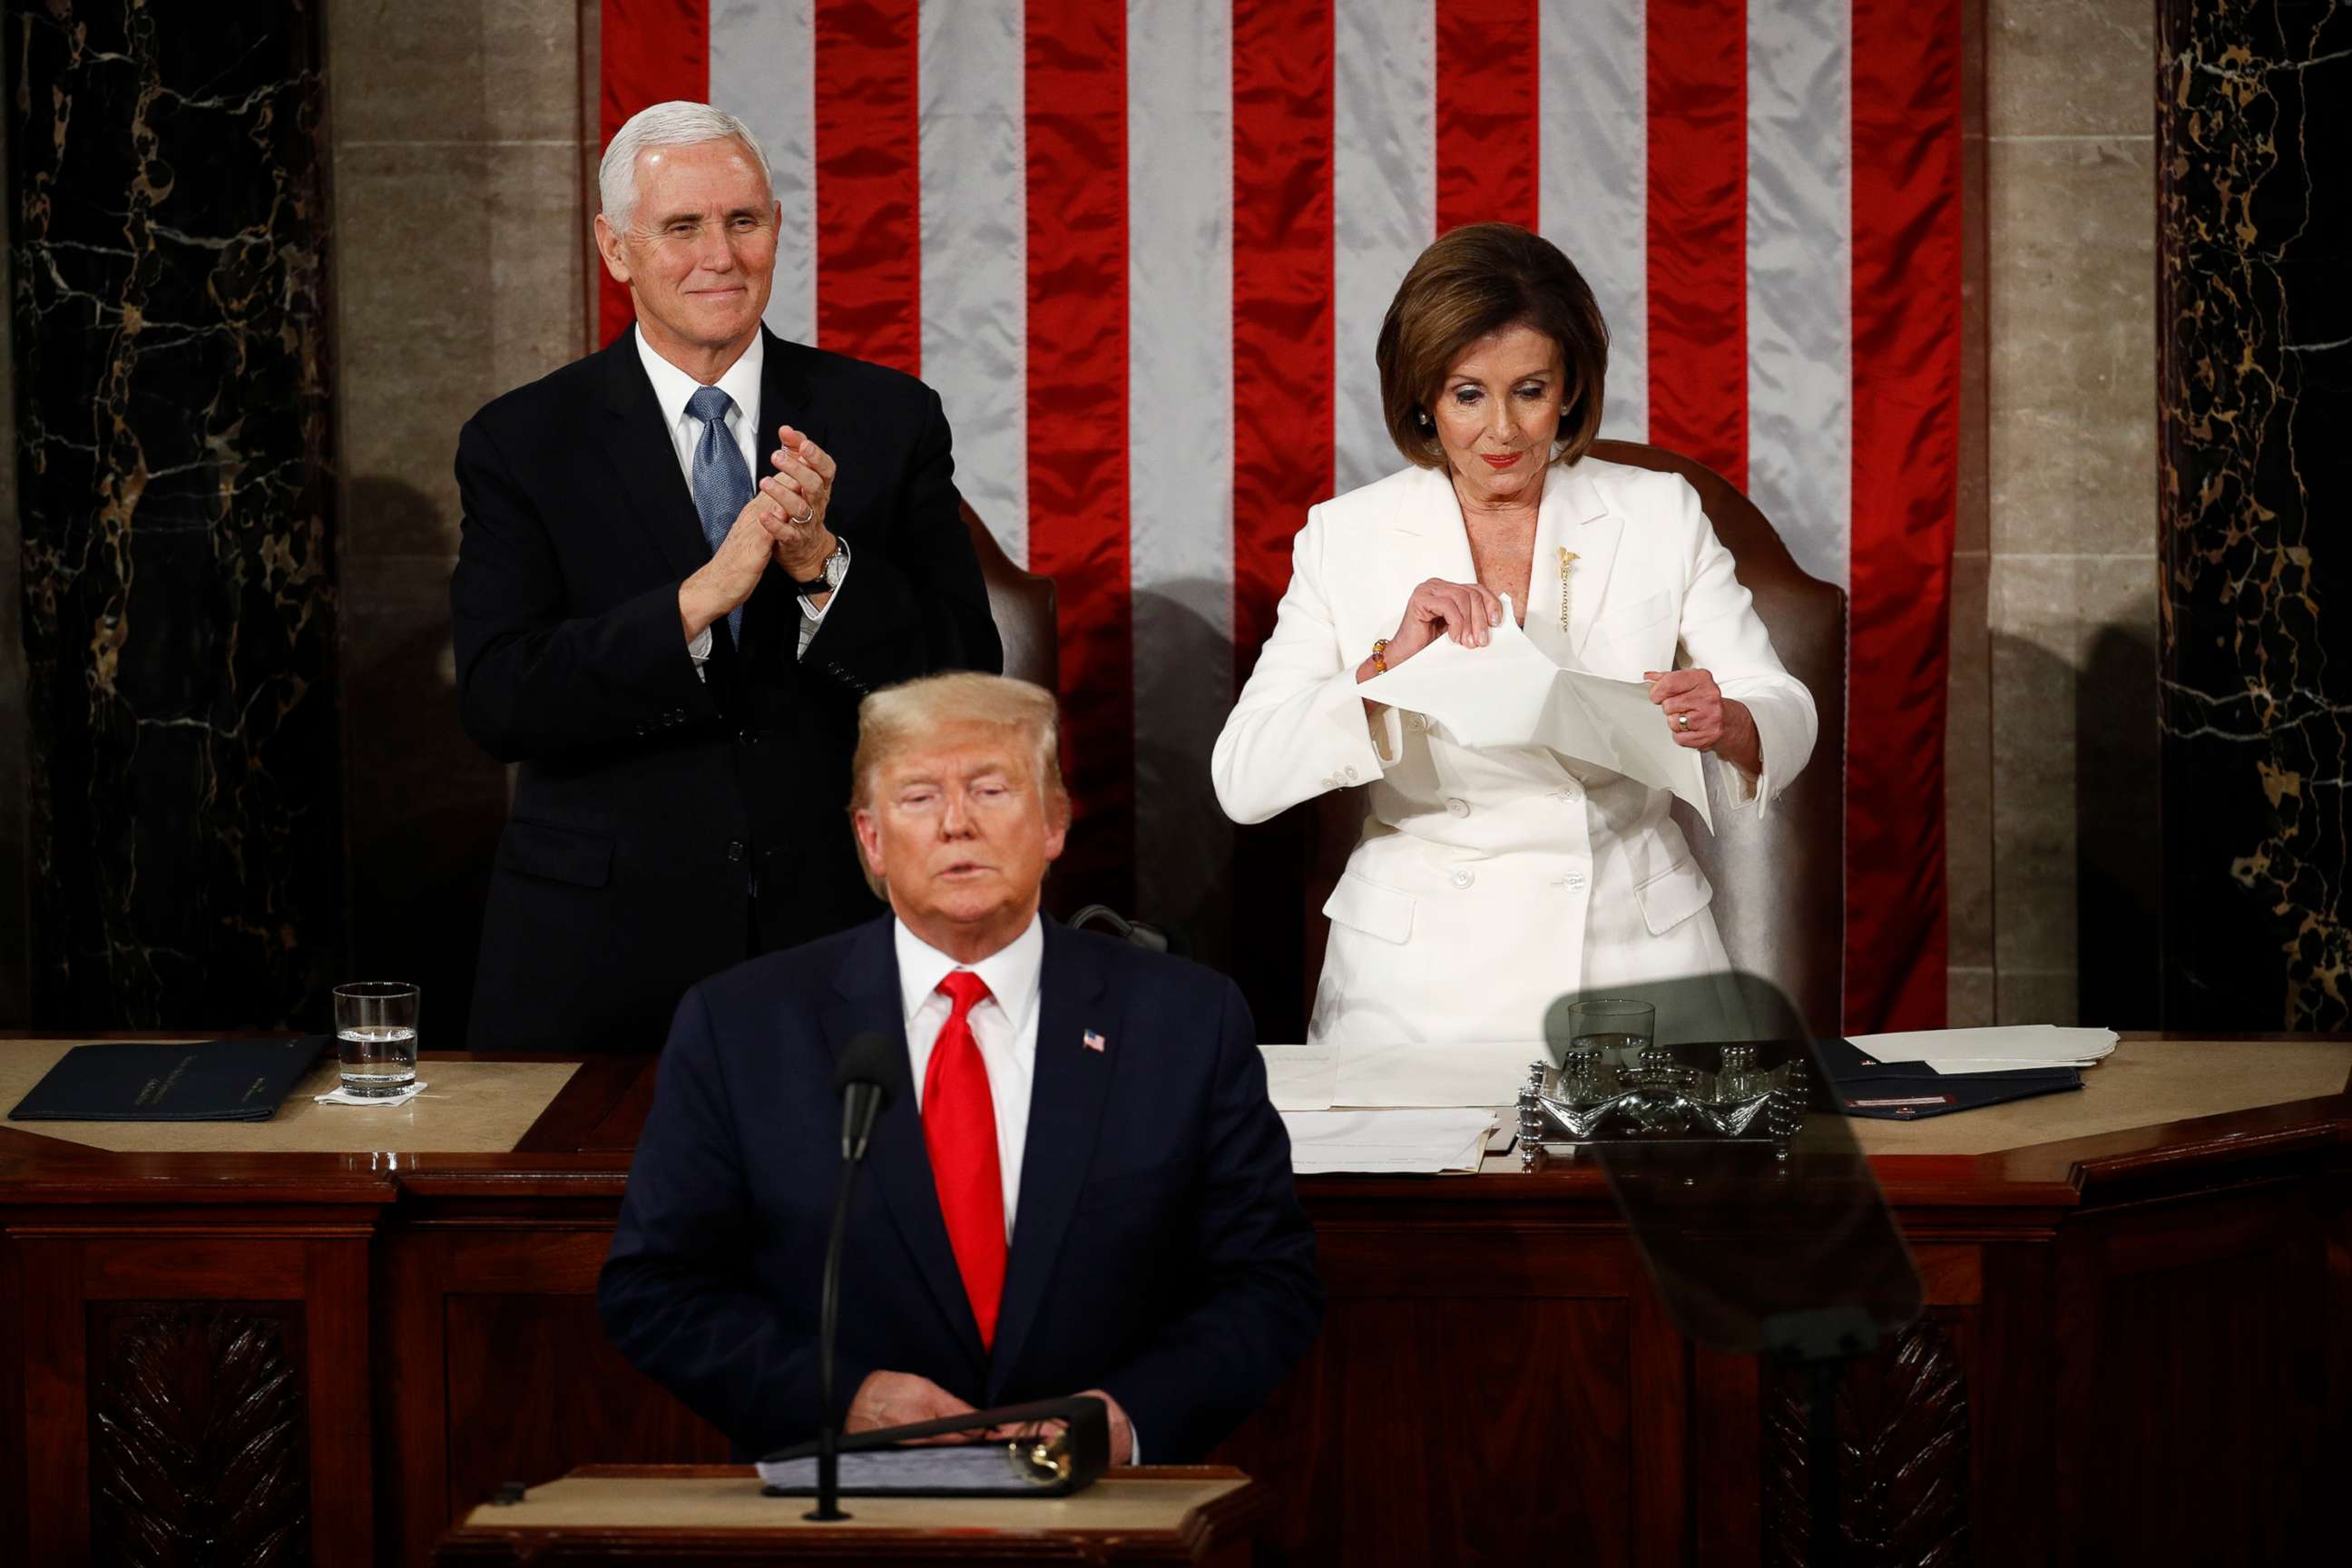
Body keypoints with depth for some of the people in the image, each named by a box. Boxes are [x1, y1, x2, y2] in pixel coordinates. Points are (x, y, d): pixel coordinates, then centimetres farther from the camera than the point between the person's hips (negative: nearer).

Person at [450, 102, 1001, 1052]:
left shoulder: (890, 421, 4)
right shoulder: (521, 445, 0)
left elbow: (966, 684, -2)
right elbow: (499, 705, -12)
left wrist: (824, 564, -18)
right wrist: (700, 598, -23)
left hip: (836, 936, 1)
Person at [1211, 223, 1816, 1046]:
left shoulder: (1659, 516, 6)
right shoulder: (1347, 538, 3)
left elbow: (1786, 718, 4)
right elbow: (1242, 781, -4)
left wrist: (1726, 724, -19)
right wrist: (1387, 664, -19)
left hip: (1634, 959, 1)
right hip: (1425, 979, -1)